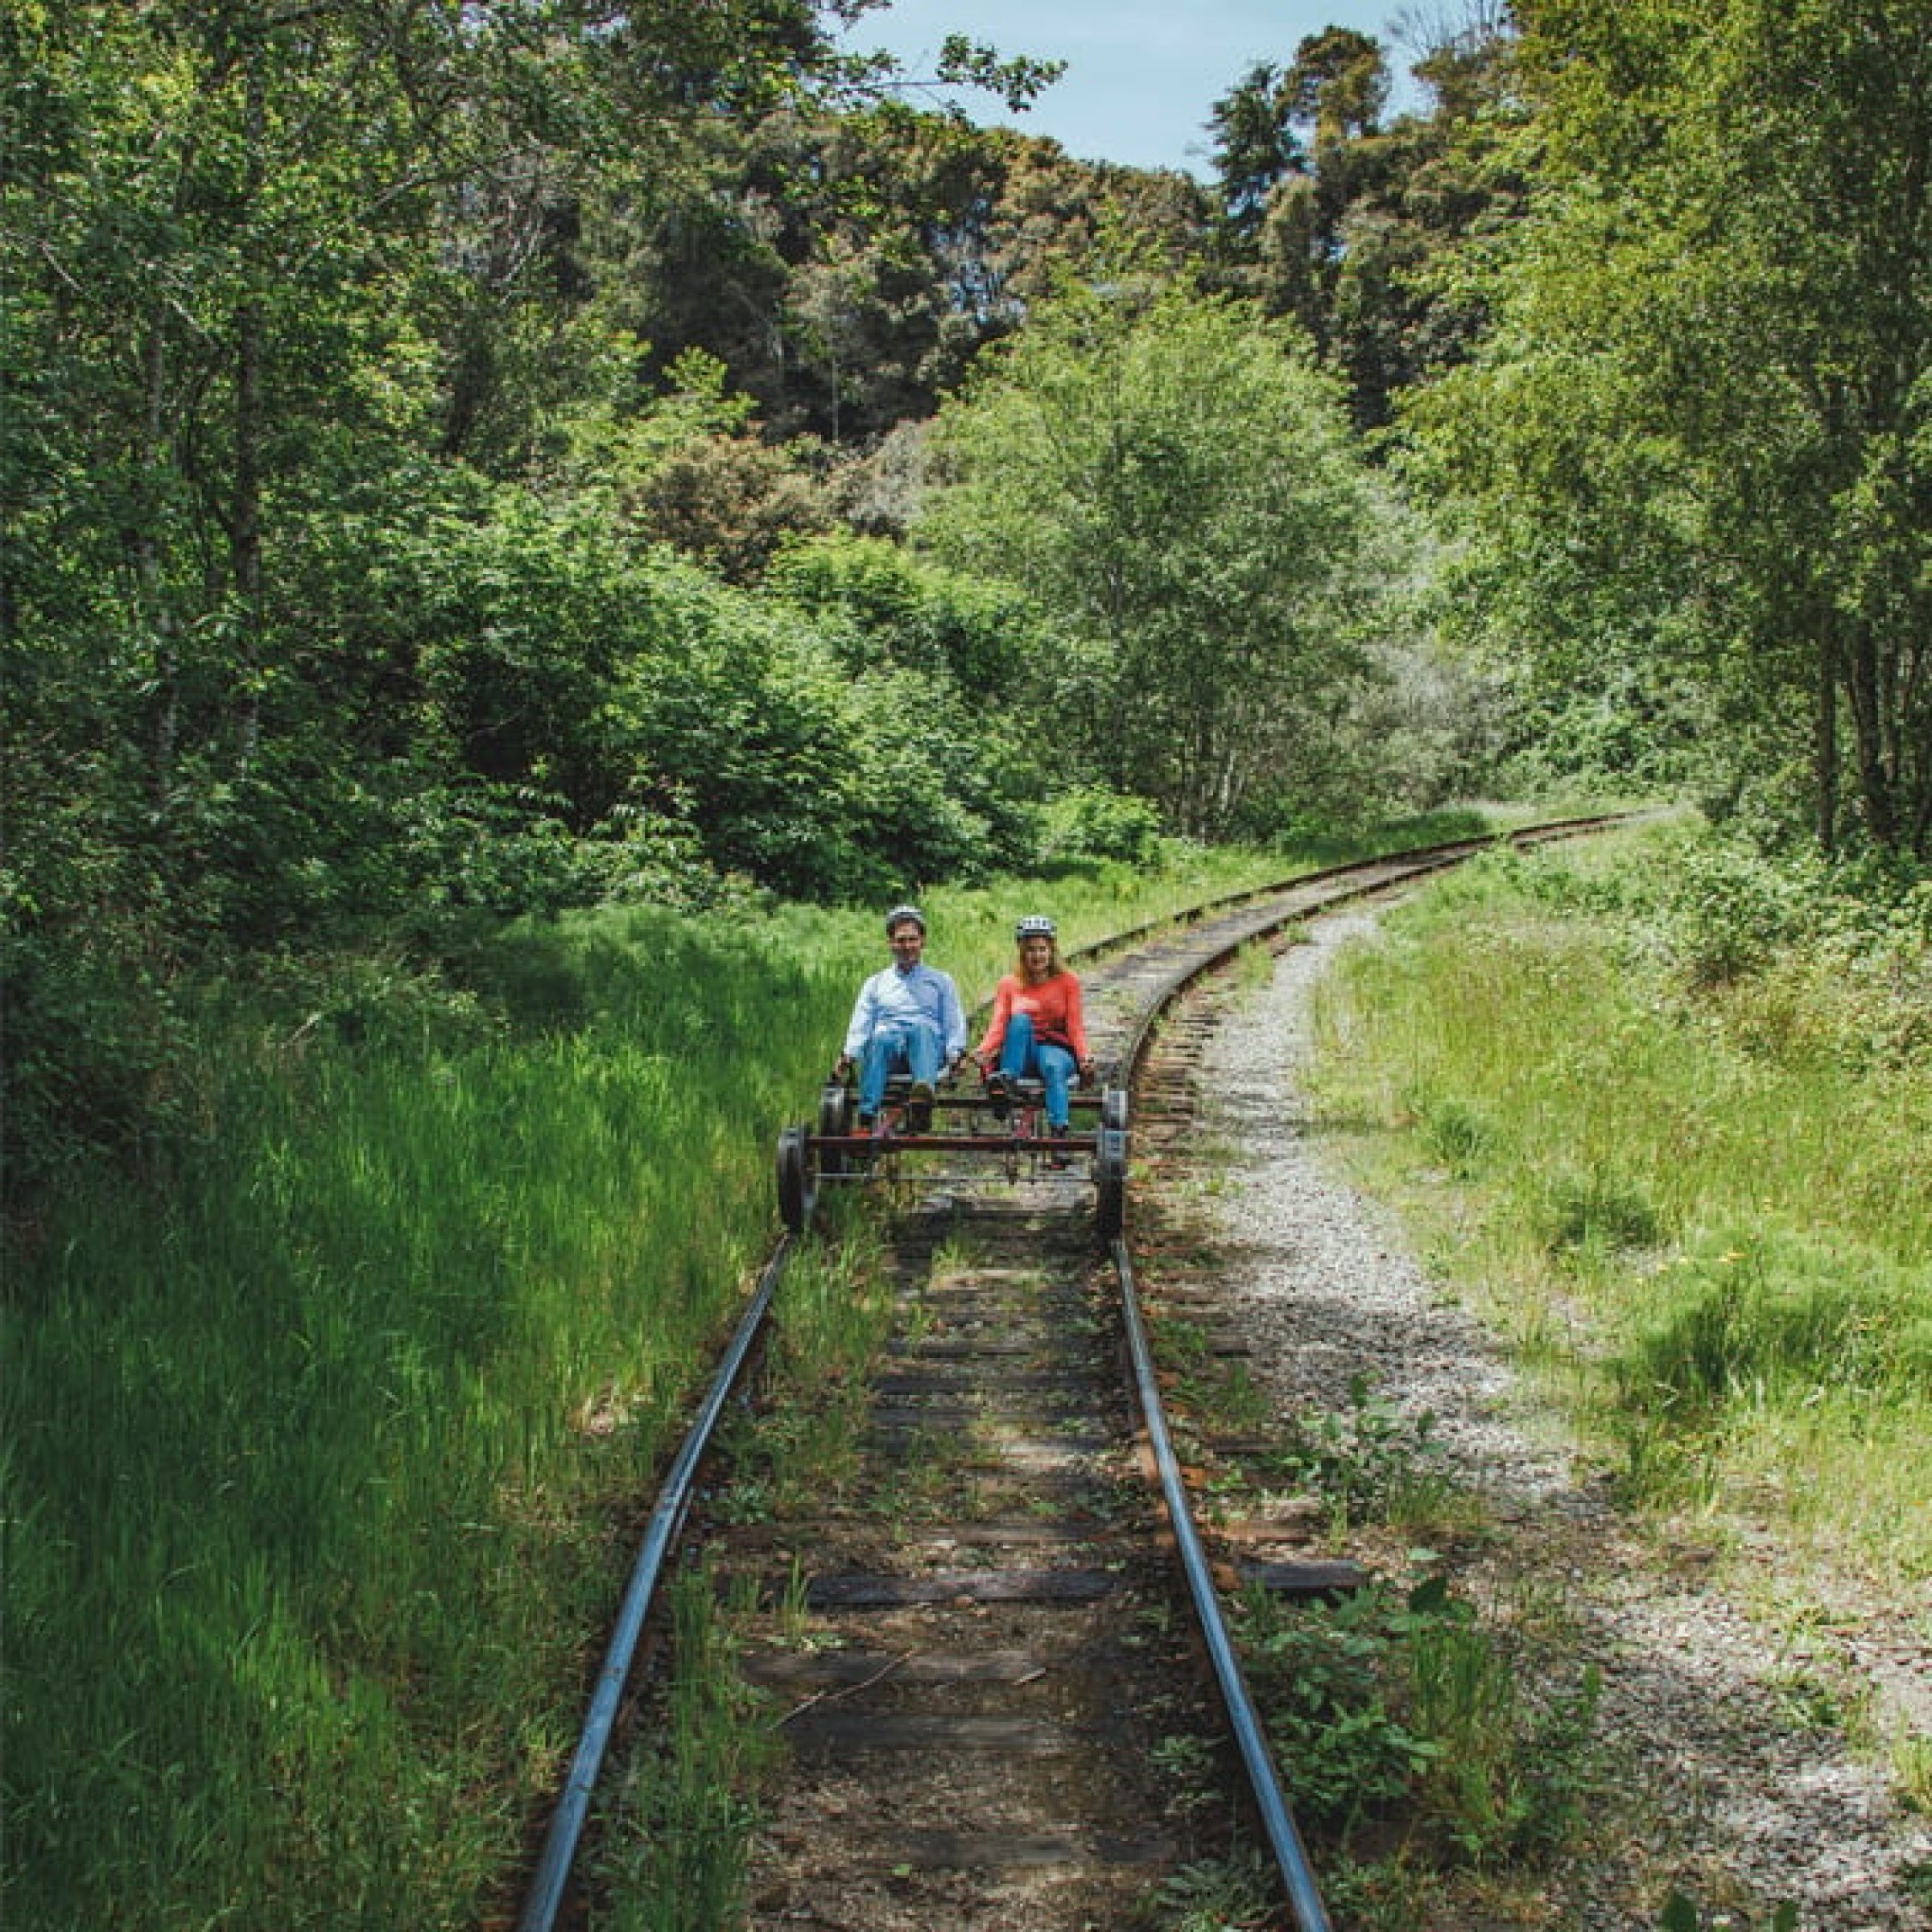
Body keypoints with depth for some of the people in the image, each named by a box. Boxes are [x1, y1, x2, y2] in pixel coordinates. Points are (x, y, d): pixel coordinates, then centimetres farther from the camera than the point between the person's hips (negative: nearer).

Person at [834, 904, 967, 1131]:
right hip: (888, 1050, 1)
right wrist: (848, 1057, -4)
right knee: (881, 1038, -37)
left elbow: (955, 1025, 15)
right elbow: (860, 1026, 16)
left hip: (929, 1047, 0)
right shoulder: (876, 983, 28)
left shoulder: (940, 981, 26)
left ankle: (923, 1092, -65)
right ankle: (866, 1121, -52)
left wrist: (955, 1055, -5)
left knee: (921, 1029, -36)